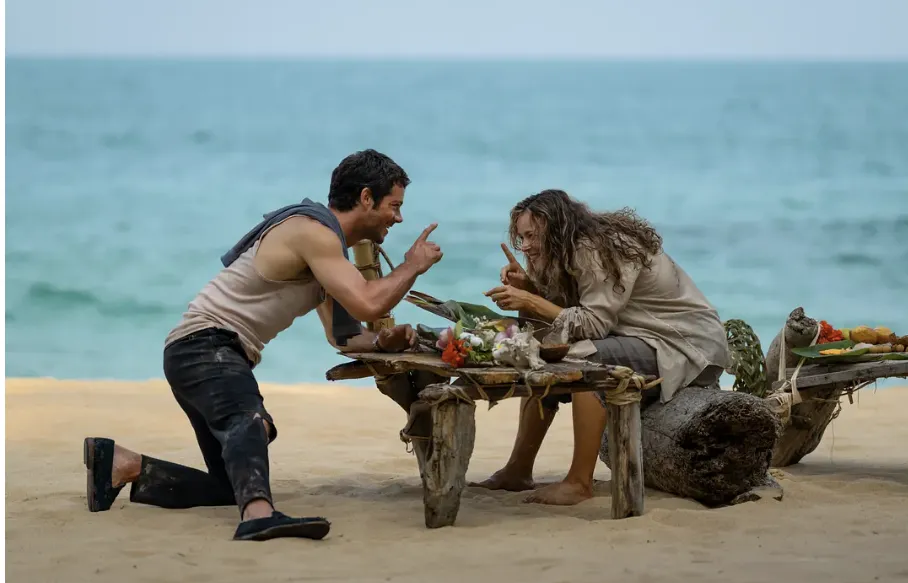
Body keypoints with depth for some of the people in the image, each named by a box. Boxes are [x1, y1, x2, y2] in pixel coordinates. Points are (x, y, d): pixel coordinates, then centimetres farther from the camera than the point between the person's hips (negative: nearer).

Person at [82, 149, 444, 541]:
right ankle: (259, 514, -66)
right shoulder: (314, 232, -15)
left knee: (231, 485, 18)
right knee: (251, 422, -40)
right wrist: (412, 266, -9)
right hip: (205, 345, -11)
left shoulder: (327, 243, 18)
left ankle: (121, 465, 18)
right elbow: (367, 305, -26)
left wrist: (383, 342, 2)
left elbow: (342, 336, 22)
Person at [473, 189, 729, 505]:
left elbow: (593, 324, -25)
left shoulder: (602, 250, -21)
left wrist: (531, 302, -25)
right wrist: (528, 287, -10)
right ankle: (518, 471, 7)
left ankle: (580, 482, -27)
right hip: (644, 340, 10)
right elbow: (562, 315, 5)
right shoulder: (579, 251, 6)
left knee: (584, 359, -31)